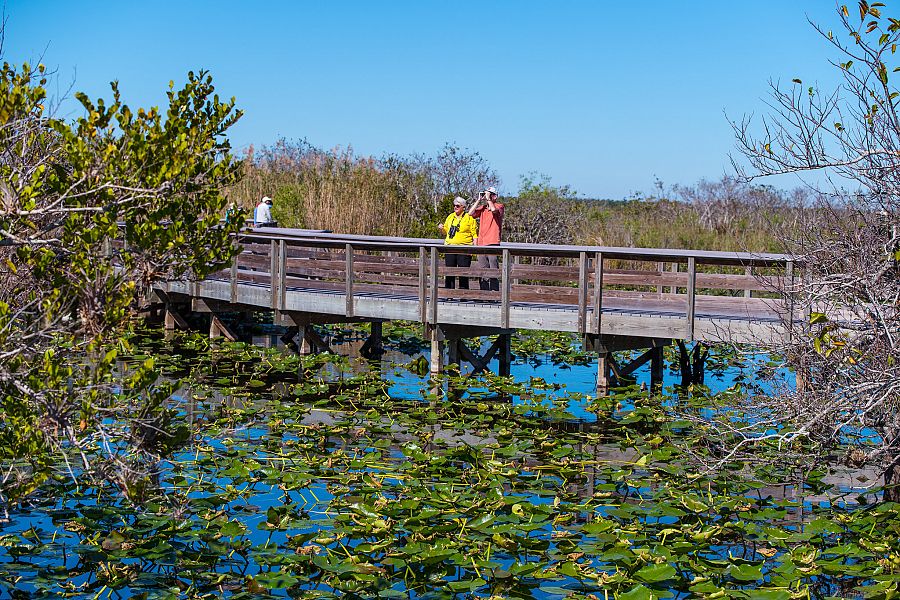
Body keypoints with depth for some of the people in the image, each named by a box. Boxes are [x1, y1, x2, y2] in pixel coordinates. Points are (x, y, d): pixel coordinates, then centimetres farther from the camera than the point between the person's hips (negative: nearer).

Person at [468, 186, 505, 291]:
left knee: (493, 269, -9)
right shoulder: (482, 207, 19)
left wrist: (488, 198, -7)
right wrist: (479, 200, 6)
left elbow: (493, 209, -19)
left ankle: (495, 291, -8)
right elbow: (471, 213, 6)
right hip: (481, 243, 6)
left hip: (492, 243, -6)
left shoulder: (499, 206, 3)